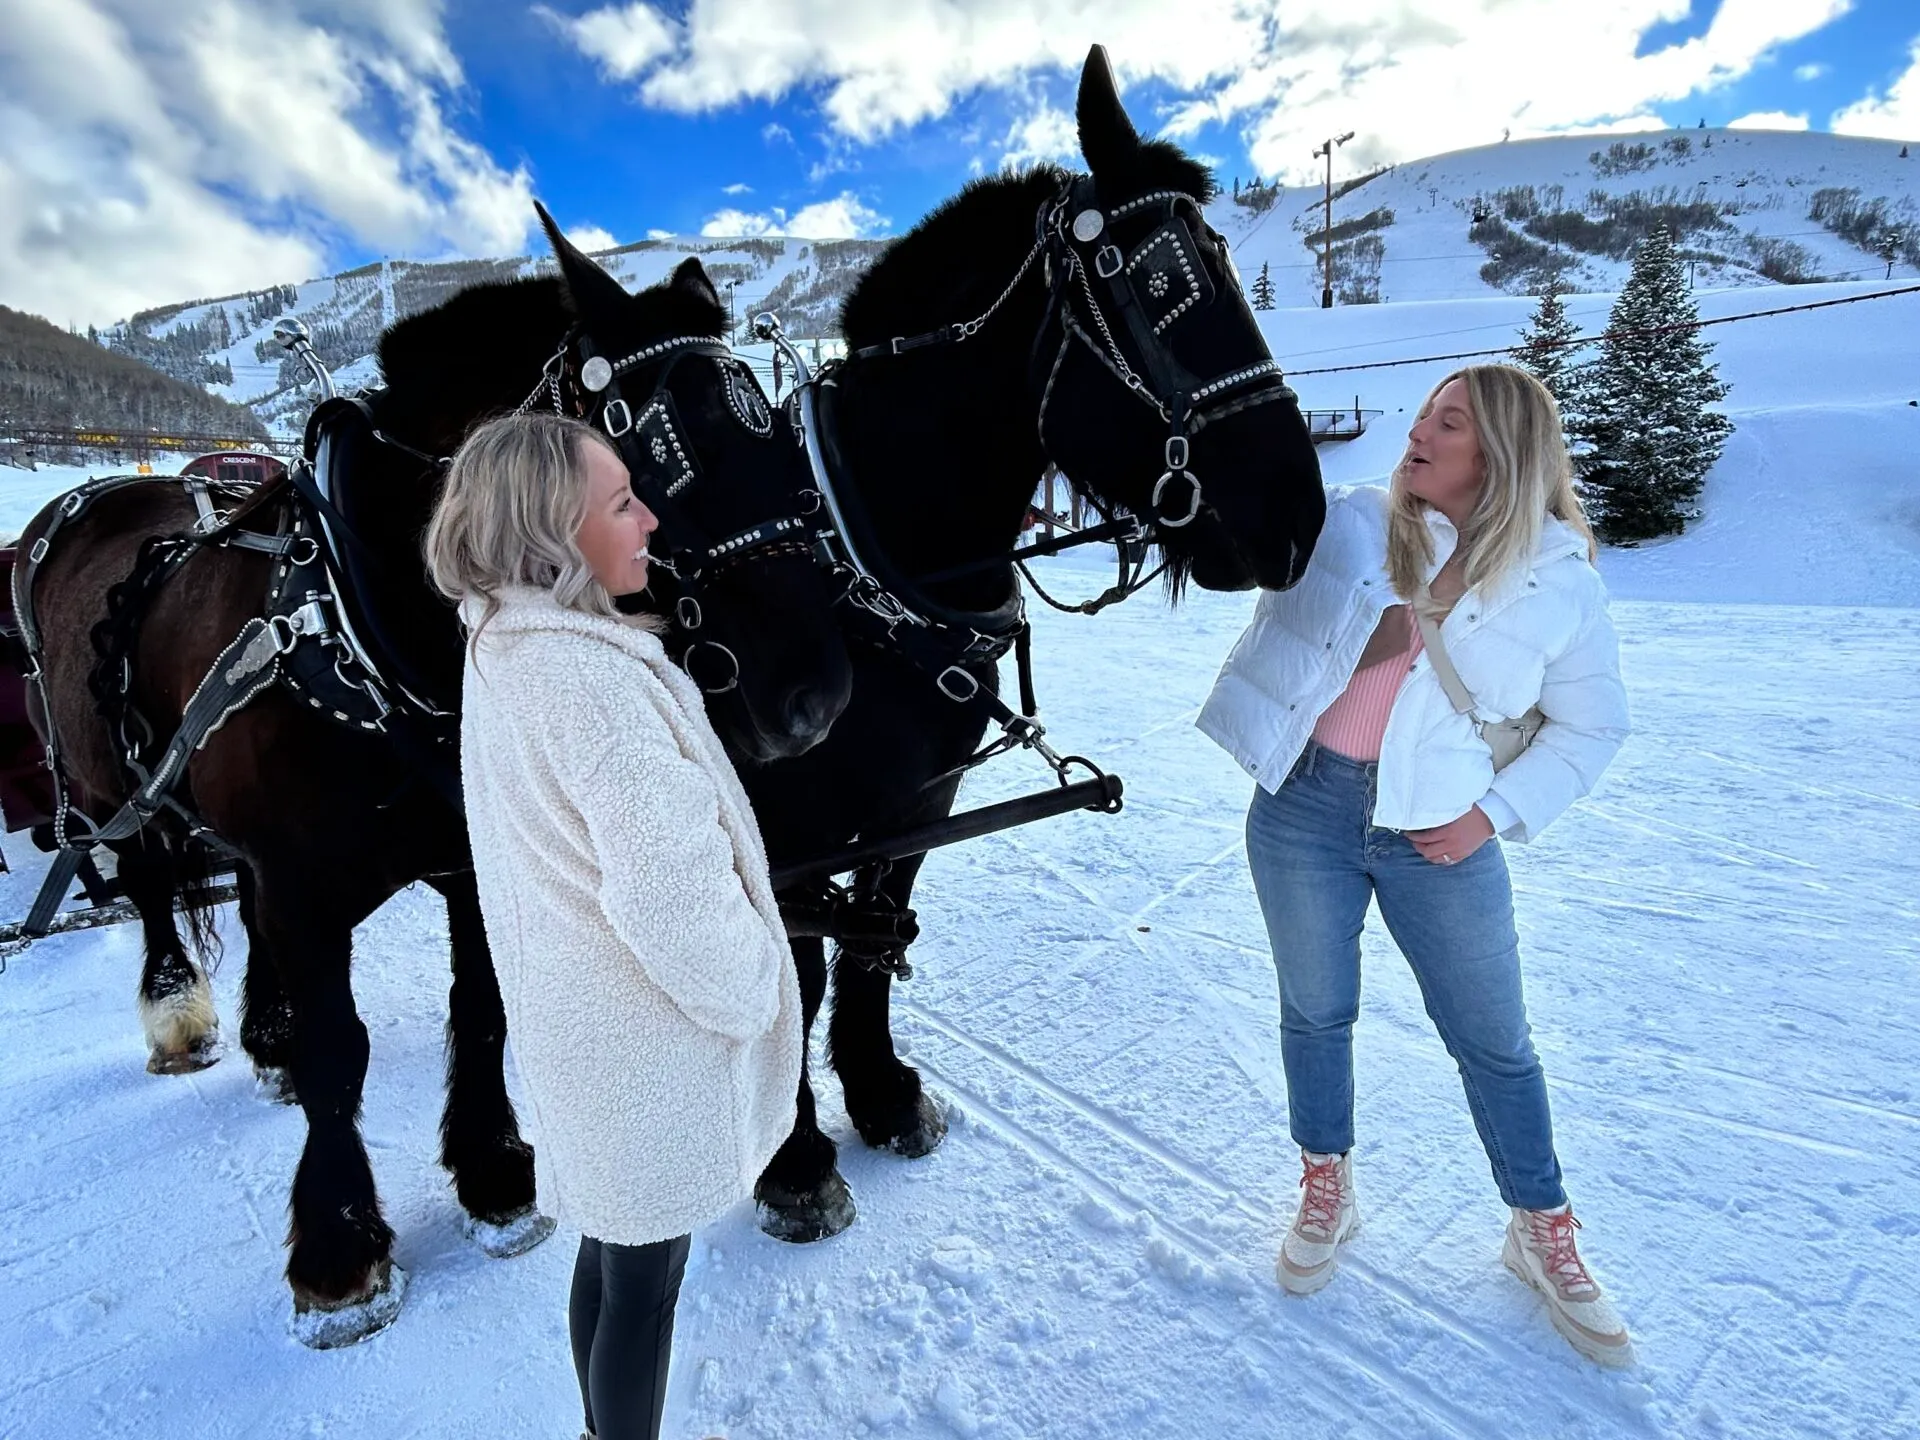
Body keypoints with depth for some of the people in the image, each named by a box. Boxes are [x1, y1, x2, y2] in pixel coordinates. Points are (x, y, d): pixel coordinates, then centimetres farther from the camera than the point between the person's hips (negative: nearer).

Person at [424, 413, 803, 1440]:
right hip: (645, 1035, -9)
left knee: (609, 1246, 27)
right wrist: (745, 997, -11)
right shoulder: (591, 676, -27)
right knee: (646, 1276, 12)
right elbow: (670, 889, -28)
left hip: (570, 1010, 9)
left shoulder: (500, 650, 3)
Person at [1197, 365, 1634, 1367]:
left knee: (1494, 1043, 12)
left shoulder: (1560, 580, -2)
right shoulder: (1348, 521, 0)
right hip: (1304, 807, 1)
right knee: (1316, 1012, 15)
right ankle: (1326, 1191, 40)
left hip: (1438, 836, 0)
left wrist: (1497, 811, -5)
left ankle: (1544, 1234, 38)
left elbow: (1592, 724, 6)